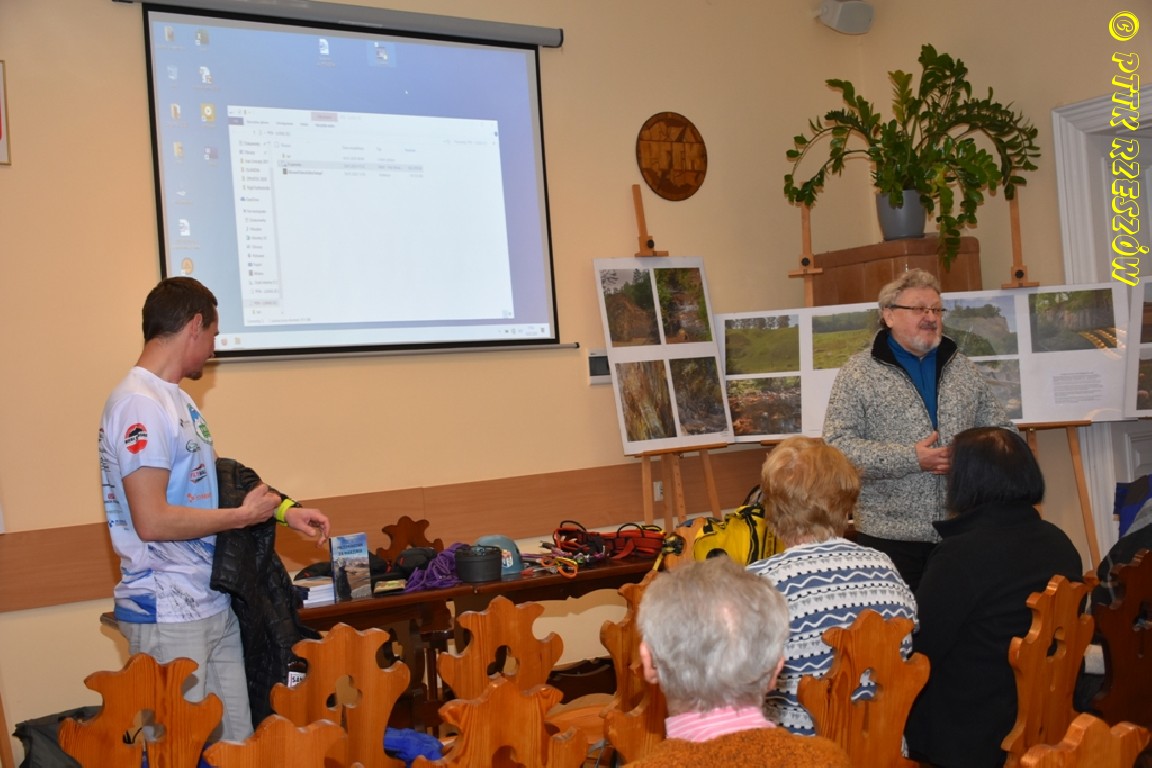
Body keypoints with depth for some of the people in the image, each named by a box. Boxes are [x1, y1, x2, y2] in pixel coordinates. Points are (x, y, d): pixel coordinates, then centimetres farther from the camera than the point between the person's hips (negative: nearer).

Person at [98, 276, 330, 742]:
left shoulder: (177, 399, 13)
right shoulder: (141, 404, -17)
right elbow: (152, 521, -23)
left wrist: (283, 511, 14)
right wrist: (243, 516, -13)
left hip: (214, 606, 9)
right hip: (168, 616, -9)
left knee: (237, 738, 12)